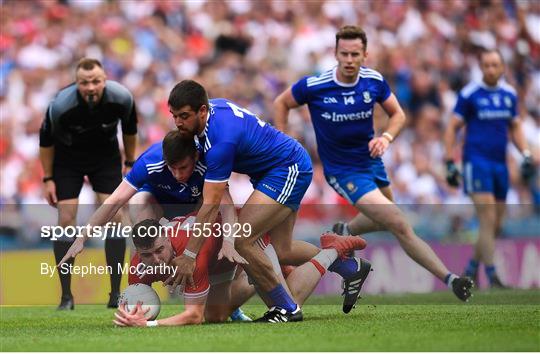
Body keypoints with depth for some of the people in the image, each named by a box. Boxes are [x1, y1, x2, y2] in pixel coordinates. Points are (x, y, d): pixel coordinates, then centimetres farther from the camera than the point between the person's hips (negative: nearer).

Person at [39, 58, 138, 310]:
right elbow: (46, 141, -13)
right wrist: (48, 179, -8)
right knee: (66, 221, -9)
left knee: (115, 217, -8)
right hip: (67, 159, -2)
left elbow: (129, 129, -3)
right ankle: (66, 296, 0)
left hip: (106, 156, 2)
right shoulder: (60, 105, -32)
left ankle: (116, 293, 0)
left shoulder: (122, 98, -26)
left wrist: (129, 163, 5)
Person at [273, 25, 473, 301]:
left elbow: (398, 114, 3)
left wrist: (386, 137, -17)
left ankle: (345, 232, 56)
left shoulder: (374, 81, -11)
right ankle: (450, 280, -15)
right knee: (399, 225, -18)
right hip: (343, 172, -6)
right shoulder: (314, 86, -20)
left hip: (371, 161, 6)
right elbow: (281, 103, -2)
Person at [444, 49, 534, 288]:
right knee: (488, 220, -14)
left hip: (500, 164, 6)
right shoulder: (469, 94, -5)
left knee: (496, 225, 8)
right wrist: (450, 163, -8)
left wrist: (526, 155, 11)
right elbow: (452, 128, -2)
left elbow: (515, 127, 22)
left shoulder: (509, 94, 10)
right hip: (476, 161, -6)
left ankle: (472, 269, 23)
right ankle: (492, 277, -13)